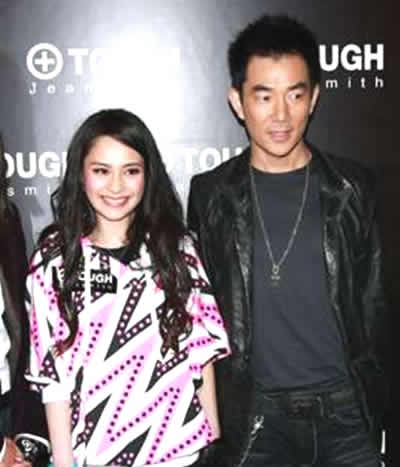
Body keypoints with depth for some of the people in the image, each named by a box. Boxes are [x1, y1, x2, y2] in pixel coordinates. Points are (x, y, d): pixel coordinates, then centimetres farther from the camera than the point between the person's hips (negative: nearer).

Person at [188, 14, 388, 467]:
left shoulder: (353, 187, 0)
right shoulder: (210, 194, -1)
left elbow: (372, 302, 6)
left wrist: (373, 396, 5)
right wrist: (212, 413, 6)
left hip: (343, 410, 1)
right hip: (255, 416, 0)